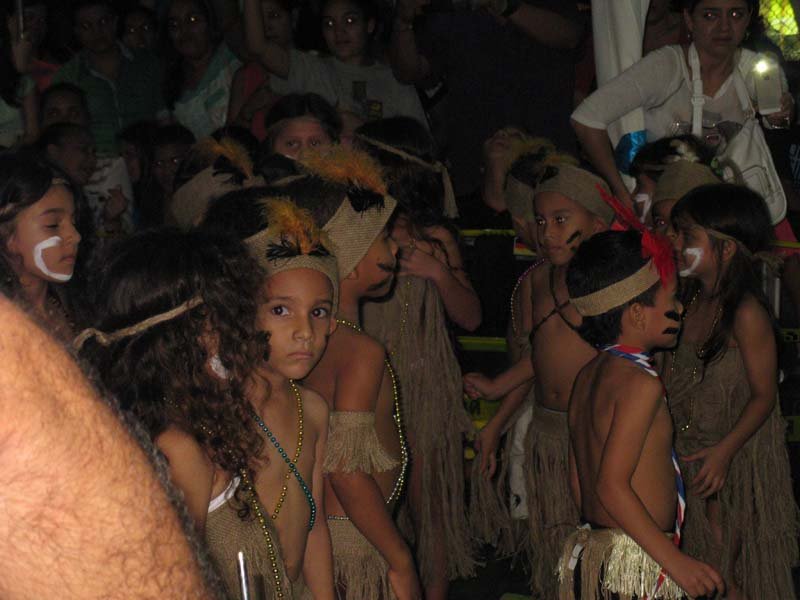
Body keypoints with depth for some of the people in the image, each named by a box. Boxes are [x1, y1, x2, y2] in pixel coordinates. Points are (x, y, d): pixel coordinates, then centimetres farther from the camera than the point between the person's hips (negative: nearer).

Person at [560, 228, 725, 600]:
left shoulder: (589, 375, 11)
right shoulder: (640, 383, -16)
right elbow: (613, 486, -21)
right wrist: (675, 561, -20)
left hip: (591, 549, 9)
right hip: (636, 567, -9)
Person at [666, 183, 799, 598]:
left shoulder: (746, 315, -23)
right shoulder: (690, 302, -1)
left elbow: (764, 395, -19)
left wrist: (724, 451, -24)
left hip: (737, 453, -7)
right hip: (691, 448, 7)